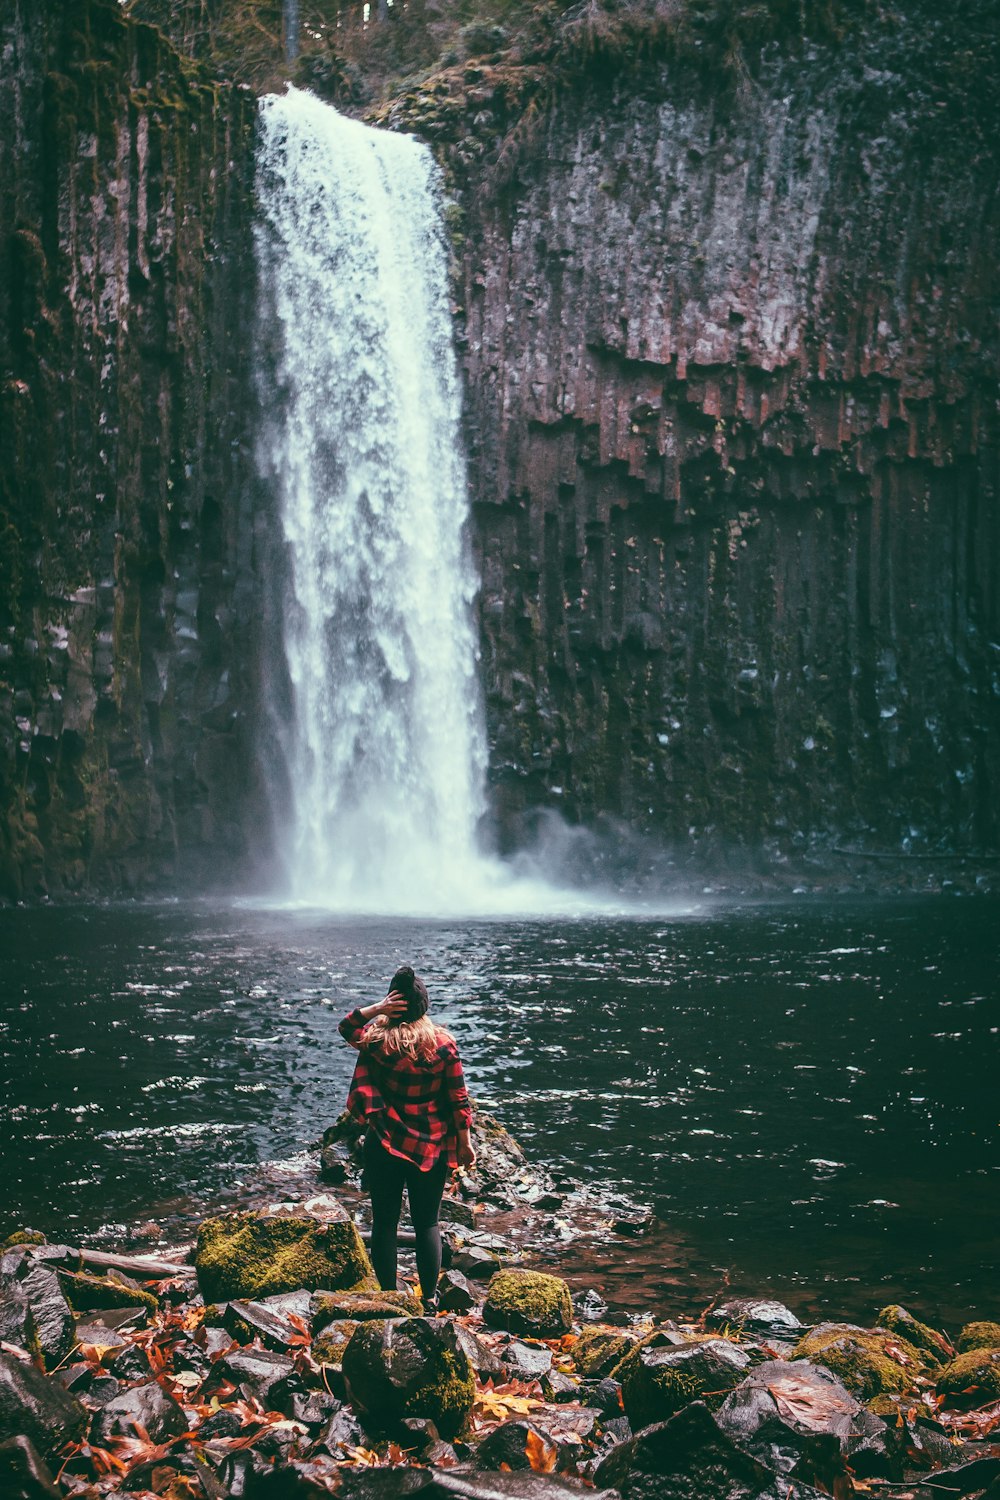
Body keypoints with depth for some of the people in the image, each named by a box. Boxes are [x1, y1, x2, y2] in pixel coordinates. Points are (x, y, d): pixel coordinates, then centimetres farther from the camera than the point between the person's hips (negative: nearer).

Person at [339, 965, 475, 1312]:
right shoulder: (443, 1042, -10)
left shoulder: (377, 1041, -12)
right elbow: (458, 1098, -5)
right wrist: (465, 1142, 6)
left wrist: (377, 1008, -6)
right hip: (432, 1147, 1)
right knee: (428, 1222, 12)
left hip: (385, 1146, -1)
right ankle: (429, 1299, 16)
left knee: (385, 1221, 10)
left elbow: (347, 1026, 11)